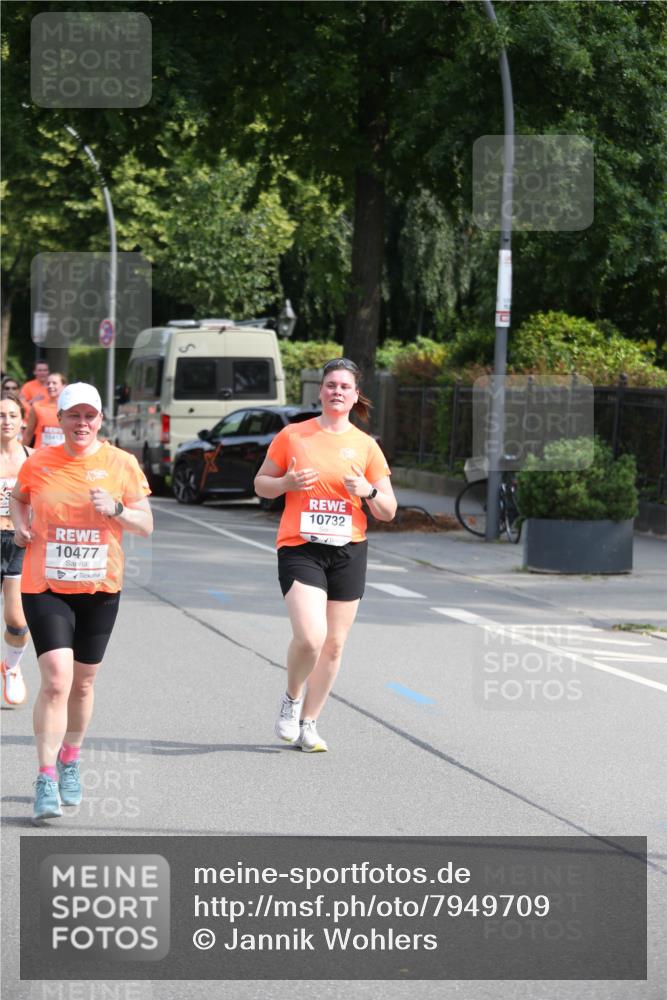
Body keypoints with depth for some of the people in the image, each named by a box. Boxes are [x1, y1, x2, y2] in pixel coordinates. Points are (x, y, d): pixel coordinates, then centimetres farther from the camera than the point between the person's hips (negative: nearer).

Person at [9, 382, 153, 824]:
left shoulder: (122, 464, -1)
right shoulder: (38, 463, -1)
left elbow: (146, 525, 2)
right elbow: (18, 498, 20)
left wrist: (116, 509, -17)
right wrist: (20, 524, -1)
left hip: (100, 589, 2)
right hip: (45, 587, -2)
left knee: (83, 683, 13)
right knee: (56, 680, -16)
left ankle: (70, 763, 34)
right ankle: (46, 779, -12)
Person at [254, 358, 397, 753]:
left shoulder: (365, 446, 6)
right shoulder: (292, 436, 2)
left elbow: (388, 512, 8)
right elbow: (261, 484, 10)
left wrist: (369, 491, -13)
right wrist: (287, 482, -10)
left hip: (348, 550, 3)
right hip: (300, 548, -3)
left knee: (334, 645, 5)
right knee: (310, 637, -19)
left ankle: (308, 723, 21)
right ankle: (292, 699, 10)